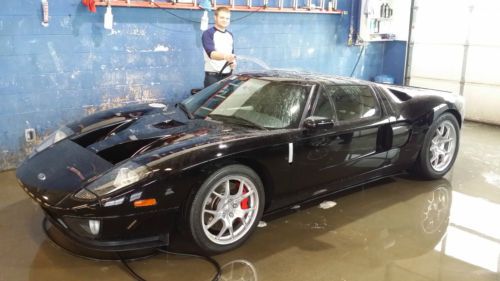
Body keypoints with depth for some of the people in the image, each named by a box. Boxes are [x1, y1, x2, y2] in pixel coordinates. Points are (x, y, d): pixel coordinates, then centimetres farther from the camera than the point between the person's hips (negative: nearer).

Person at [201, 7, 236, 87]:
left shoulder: (230, 35, 17)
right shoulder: (208, 33, -6)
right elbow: (211, 53, -21)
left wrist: (233, 61, 4)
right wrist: (224, 56, -41)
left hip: (228, 74, 6)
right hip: (213, 75, -6)